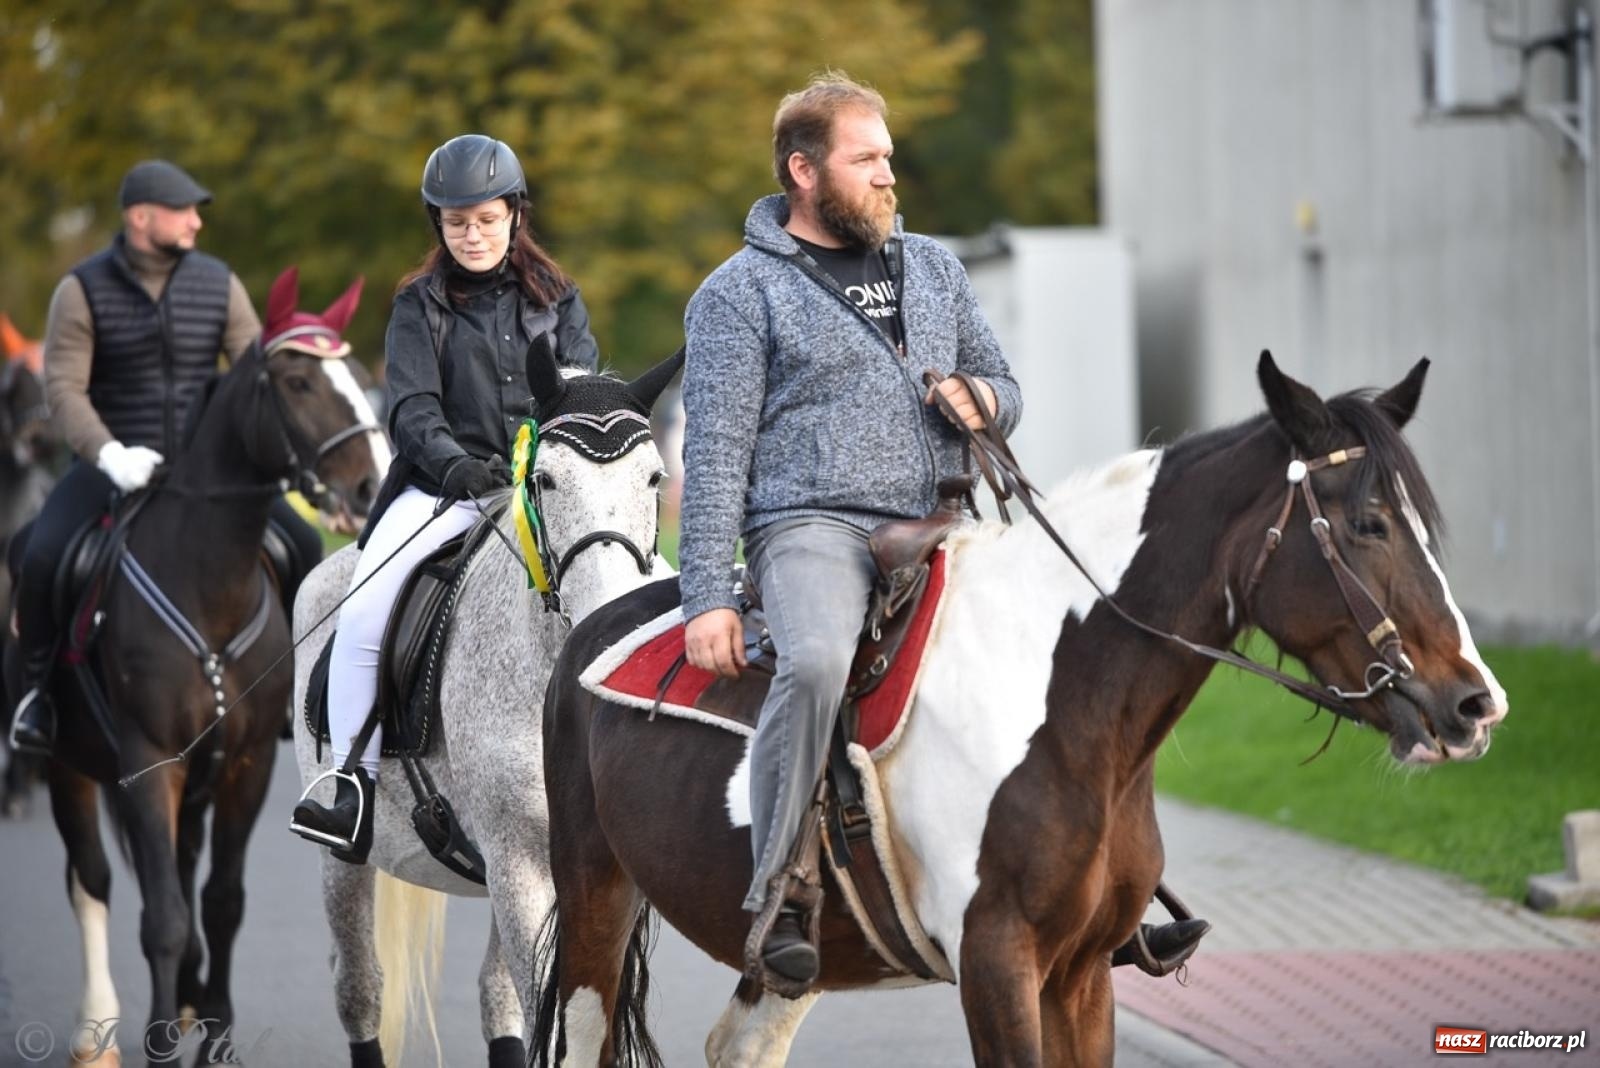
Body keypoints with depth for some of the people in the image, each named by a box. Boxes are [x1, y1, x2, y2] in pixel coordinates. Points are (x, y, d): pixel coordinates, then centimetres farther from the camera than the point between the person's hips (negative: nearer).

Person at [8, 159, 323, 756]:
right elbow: (63, 386, -12)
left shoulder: (218, 284, 5)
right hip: (114, 464, -3)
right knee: (41, 557, -26)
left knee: (303, 547, -10)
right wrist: (107, 453, -29)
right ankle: (37, 690, -5)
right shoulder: (84, 291, -4)